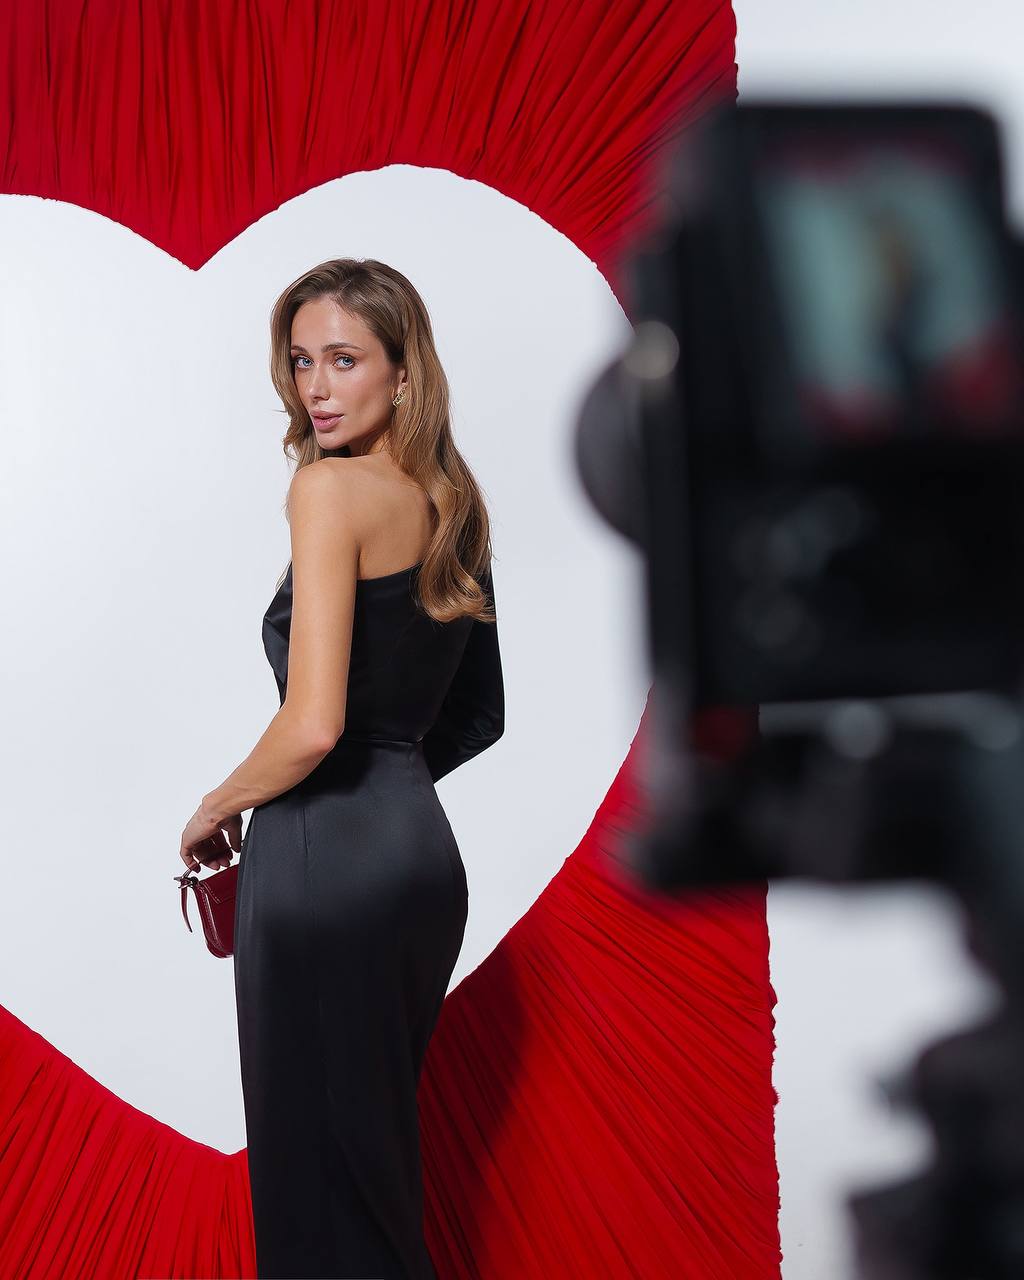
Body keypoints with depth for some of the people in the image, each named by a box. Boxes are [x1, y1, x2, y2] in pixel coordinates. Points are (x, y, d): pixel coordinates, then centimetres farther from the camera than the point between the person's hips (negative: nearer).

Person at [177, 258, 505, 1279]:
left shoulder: (330, 487, -14)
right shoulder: (452, 502, 10)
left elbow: (312, 725, -22)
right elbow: (478, 715, 18)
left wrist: (217, 808, -6)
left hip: (326, 860, -8)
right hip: (422, 846, 8)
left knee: (317, 1149, 4)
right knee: (382, 1137, 21)